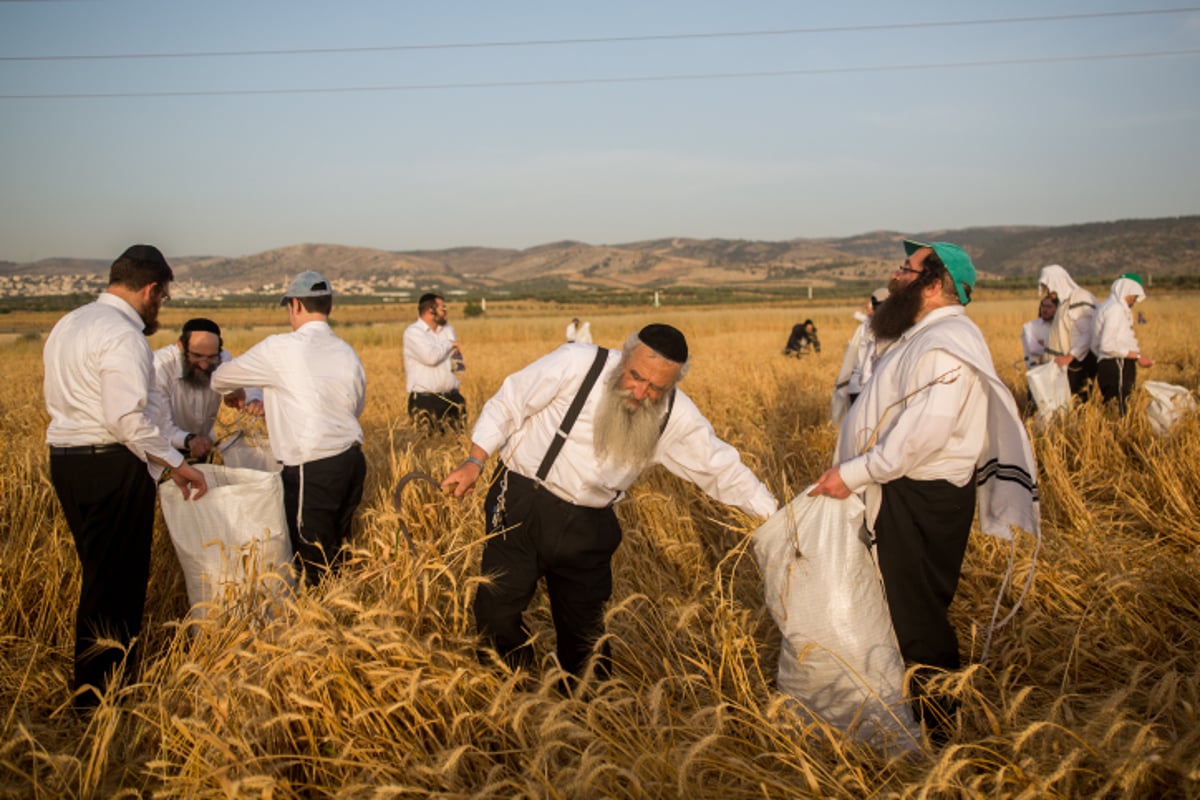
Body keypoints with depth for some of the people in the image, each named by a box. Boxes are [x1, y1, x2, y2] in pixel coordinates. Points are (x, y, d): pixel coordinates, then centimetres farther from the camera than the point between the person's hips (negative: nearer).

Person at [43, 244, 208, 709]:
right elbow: (129, 418, -23)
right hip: (111, 467, -10)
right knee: (117, 579, 1)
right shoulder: (123, 336, -16)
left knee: (102, 572, 19)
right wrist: (175, 465, -15)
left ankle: (93, 683, 30)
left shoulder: (67, 325, 14)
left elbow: (55, 397, 18)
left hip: (66, 459, 10)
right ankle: (99, 692, 10)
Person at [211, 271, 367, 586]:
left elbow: (220, 378, 4)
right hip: (352, 460, 7)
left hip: (312, 470, -7)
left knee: (314, 566, 2)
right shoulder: (347, 353, 8)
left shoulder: (279, 349, -8)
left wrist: (237, 392, 29)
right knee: (337, 558, 17)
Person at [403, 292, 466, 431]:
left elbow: (458, 362, 22)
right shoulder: (413, 333, -6)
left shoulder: (448, 329, 14)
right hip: (425, 400, -6)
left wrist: (456, 359, -1)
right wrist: (449, 344, -4)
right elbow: (431, 357, -21)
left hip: (452, 398, 6)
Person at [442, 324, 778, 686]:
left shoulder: (677, 416, -9)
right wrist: (474, 462, -16)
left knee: (585, 628, 11)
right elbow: (507, 405, -9)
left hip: (587, 526, 3)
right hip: (522, 504, -2)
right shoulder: (575, 364, -19)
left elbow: (723, 468, -1)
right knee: (496, 609, -6)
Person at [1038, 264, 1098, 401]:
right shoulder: (1064, 301, 15)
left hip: (1081, 362, -8)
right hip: (1068, 361, 8)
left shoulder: (1081, 300, -11)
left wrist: (1070, 356, -21)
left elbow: (1089, 334, -17)